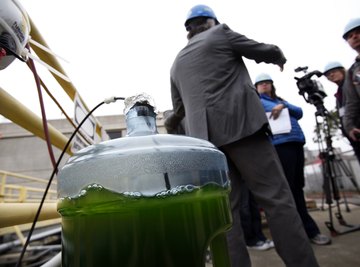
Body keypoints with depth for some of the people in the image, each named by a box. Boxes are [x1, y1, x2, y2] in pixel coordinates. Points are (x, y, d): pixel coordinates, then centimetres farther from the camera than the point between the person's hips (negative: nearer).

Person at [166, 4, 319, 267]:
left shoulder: (177, 63, 25)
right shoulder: (220, 32, 12)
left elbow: (179, 109, 26)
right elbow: (264, 50, 16)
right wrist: (280, 58, 36)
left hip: (204, 136, 5)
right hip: (241, 124, -5)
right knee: (277, 198, -3)